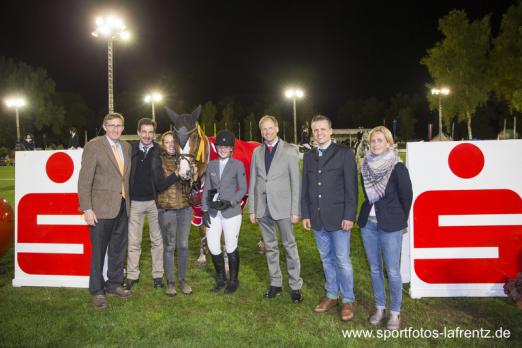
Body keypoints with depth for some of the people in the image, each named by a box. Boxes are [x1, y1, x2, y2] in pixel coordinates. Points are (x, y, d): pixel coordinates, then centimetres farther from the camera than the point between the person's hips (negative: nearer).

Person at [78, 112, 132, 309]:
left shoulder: (126, 147, 10)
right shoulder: (93, 146, -7)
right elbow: (84, 180, -11)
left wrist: (128, 200, 7)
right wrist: (87, 208, -15)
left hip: (122, 206, 6)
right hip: (101, 208, -6)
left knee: (119, 248, 15)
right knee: (98, 250, 6)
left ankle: (114, 284, 32)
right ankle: (97, 291, 21)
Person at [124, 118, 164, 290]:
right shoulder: (130, 150, 2)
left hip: (155, 201, -1)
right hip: (134, 202, 1)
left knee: (157, 240, 9)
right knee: (133, 242, 8)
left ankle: (158, 275, 20)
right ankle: (132, 275, 21)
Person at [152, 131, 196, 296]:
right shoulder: (158, 160, -4)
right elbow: (159, 186, -14)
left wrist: (194, 177, -13)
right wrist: (176, 174, -24)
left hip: (185, 208, 3)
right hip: (166, 209, -3)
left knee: (183, 245, 9)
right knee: (169, 246, 4)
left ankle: (182, 280, 23)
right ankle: (170, 282, 18)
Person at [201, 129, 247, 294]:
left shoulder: (238, 165, -1)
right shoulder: (211, 165, 9)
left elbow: (243, 189, -2)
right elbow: (206, 189, 9)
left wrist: (229, 202, -14)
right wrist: (205, 210, 2)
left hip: (231, 212, -3)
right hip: (213, 212, 4)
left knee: (231, 248, 4)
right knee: (213, 247, 4)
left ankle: (233, 281, 24)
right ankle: (220, 279, 25)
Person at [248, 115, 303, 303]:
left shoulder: (290, 150, -3)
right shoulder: (257, 152, 9)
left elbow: (296, 181, -5)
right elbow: (253, 182, 9)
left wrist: (295, 210, -9)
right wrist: (252, 209, 5)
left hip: (283, 207, -4)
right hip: (263, 208, 4)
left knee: (289, 246, 4)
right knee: (270, 247, 12)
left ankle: (295, 286, 15)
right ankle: (275, 283, 25)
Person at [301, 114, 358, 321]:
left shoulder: (344, 153, -4)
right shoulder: (309, 156, 10)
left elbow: (351, 187, -7)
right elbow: (305, 187, 12)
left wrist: (349, 216, -12)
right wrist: (305, 214, 7)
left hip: (338, 217, -4)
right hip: (317, 218, 4)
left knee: (342, 260, 2)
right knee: (326, 259, 14)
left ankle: (347, 300, 17)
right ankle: (331, 295, 28)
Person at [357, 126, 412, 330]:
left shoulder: (398, 169, -12)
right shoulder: (366, 167, 2)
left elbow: (407, 198, -3)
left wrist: (399, 221, 6)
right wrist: (365, 216, 11)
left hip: (390, 226, -4)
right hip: (368, 223, 5)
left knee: (392, 272, 2)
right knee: (375, 269, 13)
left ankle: (395, 312, 21)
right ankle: (379, 308, 29)